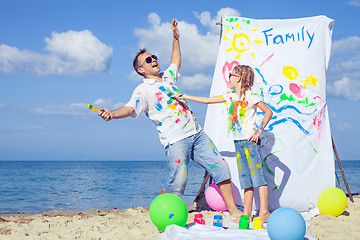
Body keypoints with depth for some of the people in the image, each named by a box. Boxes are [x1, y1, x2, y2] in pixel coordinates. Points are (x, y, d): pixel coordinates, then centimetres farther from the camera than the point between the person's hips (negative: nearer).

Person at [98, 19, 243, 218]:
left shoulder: (167, 77, 19)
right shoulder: (143, 90, -2)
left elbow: (176, 63, 39)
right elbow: (130, 108, -17)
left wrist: (176, 39, 37)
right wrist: (113, 114, -37)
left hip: (196, 133, 7)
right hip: (176, 140, -7)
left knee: (219, 166, 2)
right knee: (177, 182, -14)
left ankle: (233, 211, 8)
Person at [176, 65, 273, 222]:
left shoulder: (250, 96, -7)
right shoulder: (230, 96, 14)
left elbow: (268, 112, -7)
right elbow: (208, 100, 19)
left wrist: (259, 132, -11)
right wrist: (185, 97, 19)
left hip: (250, 140, -7)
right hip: (238, 142, 7)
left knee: (257, 176, -9)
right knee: (245, 179, 7)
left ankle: (264, 212, -9)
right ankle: (247, 214, 9)